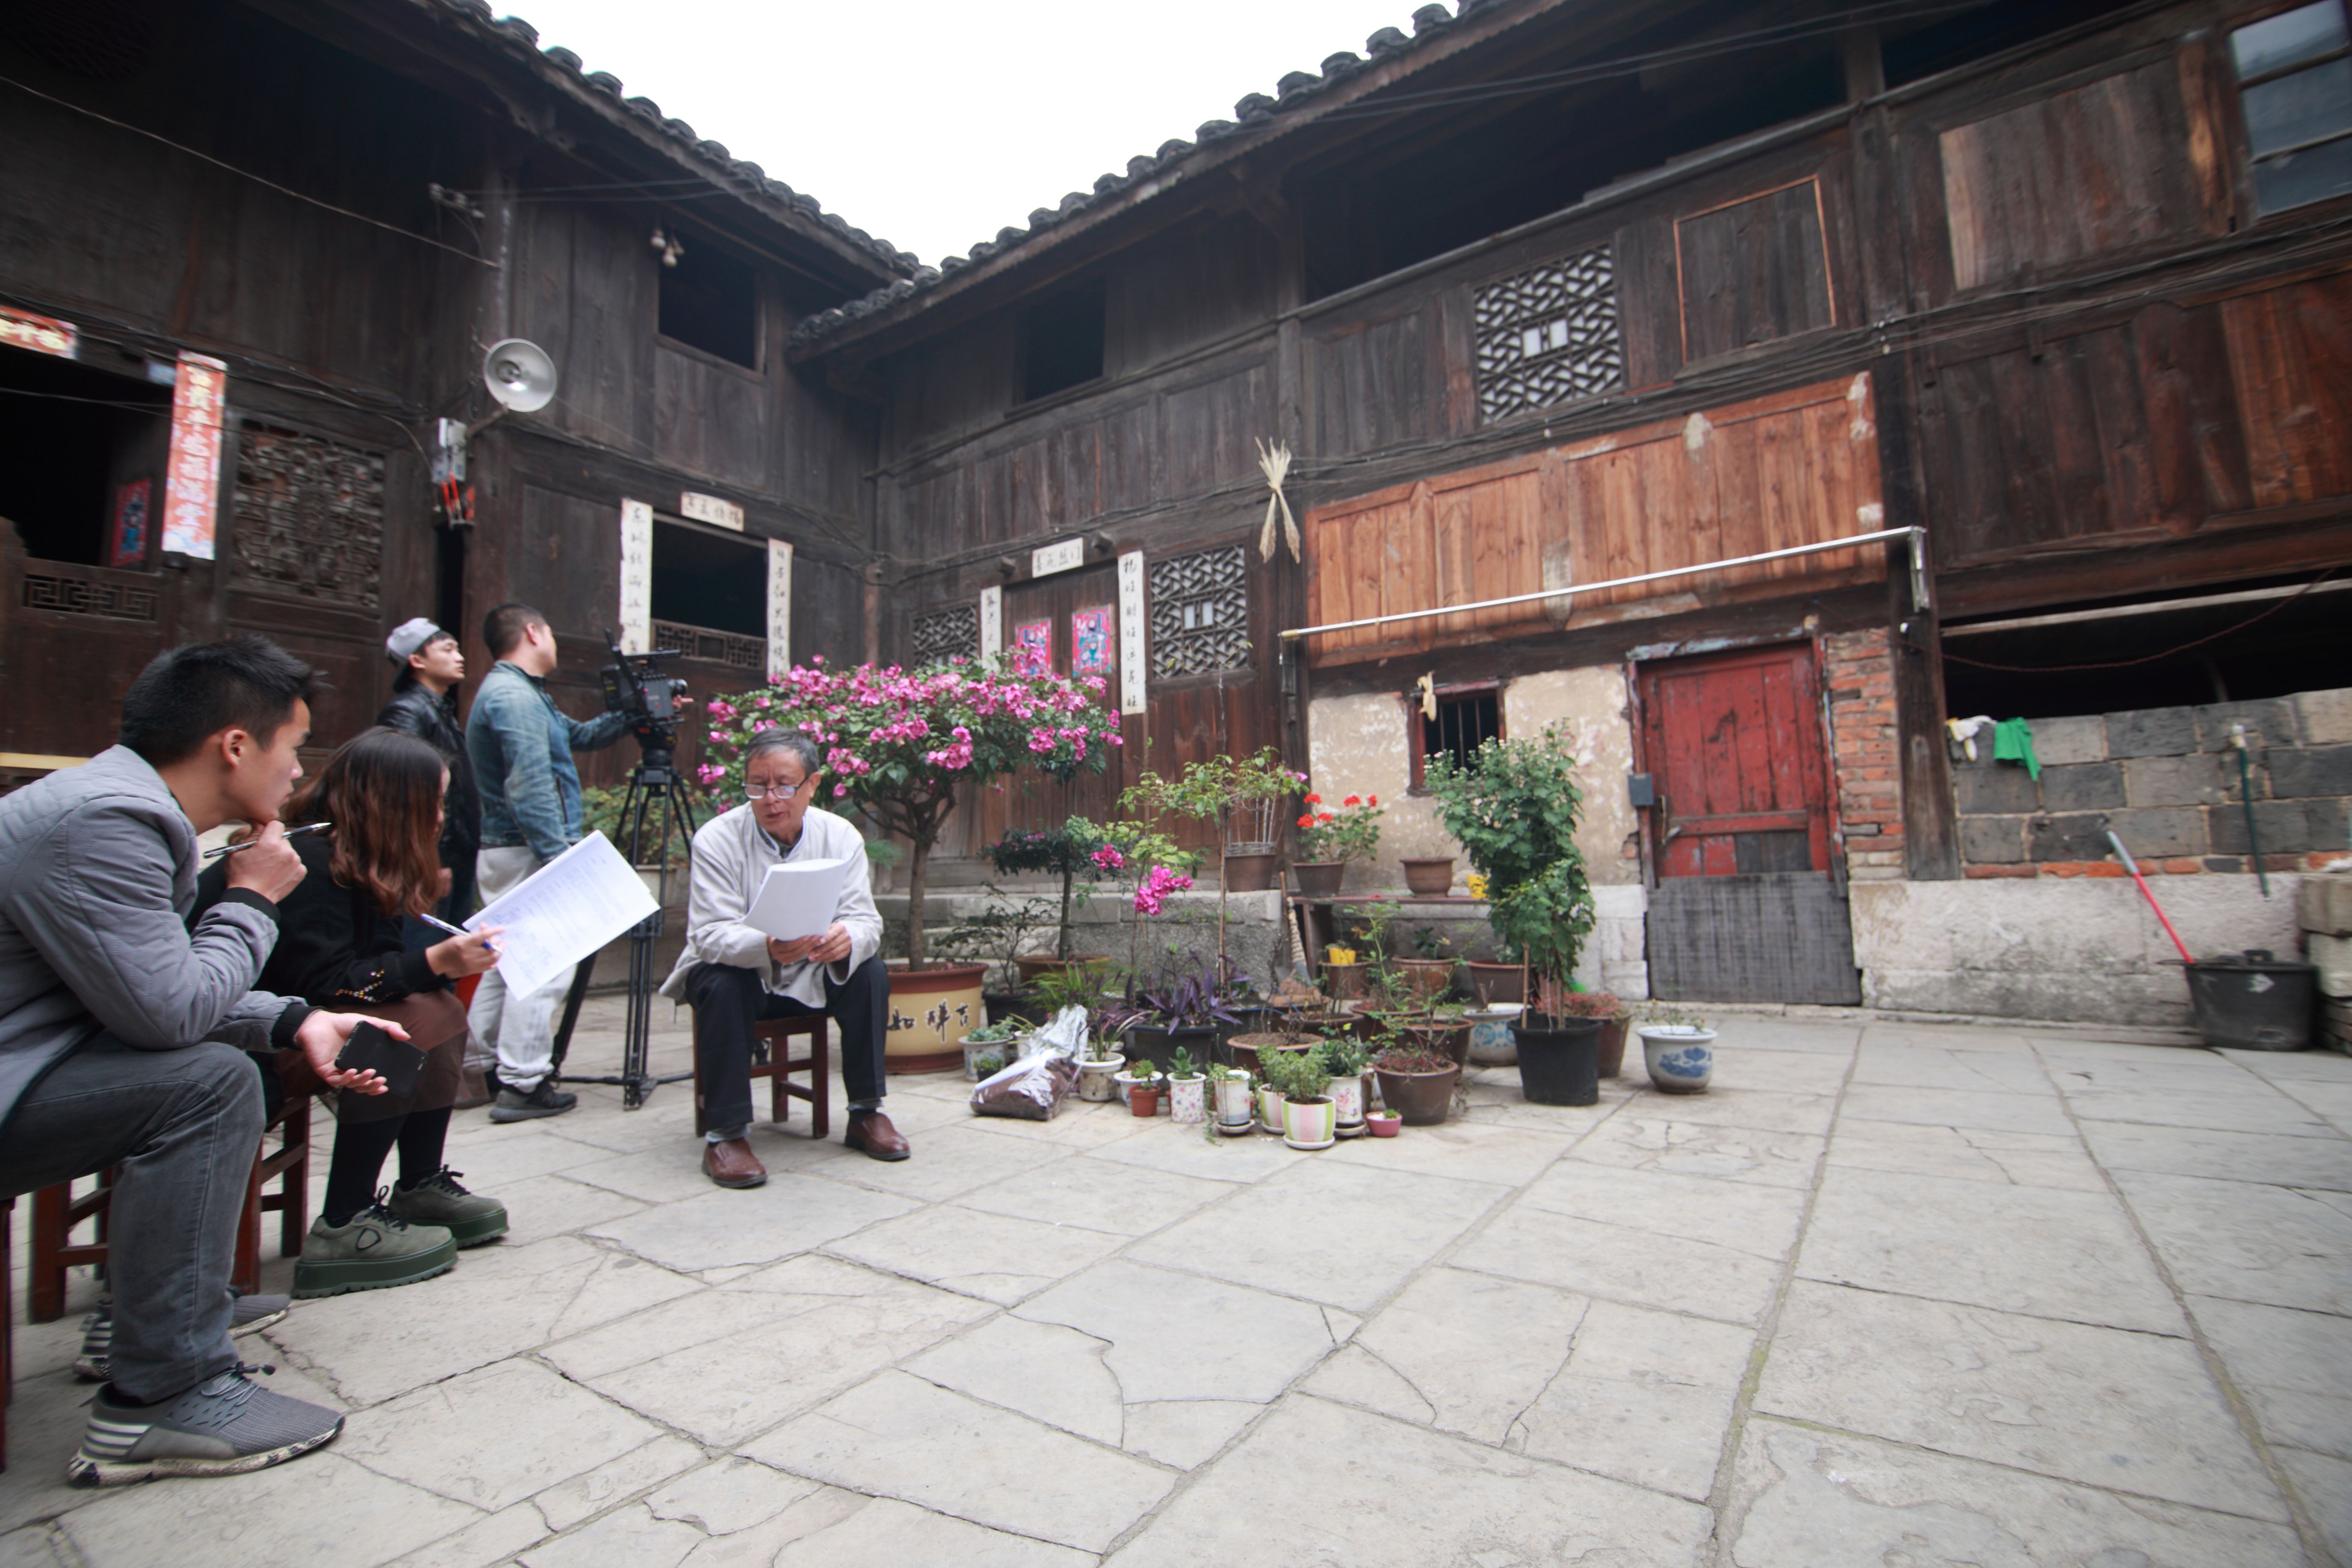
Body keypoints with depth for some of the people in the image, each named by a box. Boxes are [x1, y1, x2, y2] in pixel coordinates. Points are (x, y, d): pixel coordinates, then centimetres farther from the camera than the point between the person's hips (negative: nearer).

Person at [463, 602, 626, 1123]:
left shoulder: (517, 692, 18)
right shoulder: (514, 696, -15)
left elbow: (578, 736, 29)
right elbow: (530, 787, -22)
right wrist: (558, 856, -22)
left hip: (502, 852, 11)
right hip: (528, 852, -11)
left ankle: (479, 1070, 25)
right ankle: (523, 1084, -3)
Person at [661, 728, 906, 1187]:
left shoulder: (841, 836, -9)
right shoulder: (717, 839, -16)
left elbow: (865, 919, -16)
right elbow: (710, 933, -25)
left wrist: (848, 939, -42)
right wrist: (767, 947, -47)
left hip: (813, 976, 3)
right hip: (739, 970, -2)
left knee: (871, 974, -22)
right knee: (722, 987, -33)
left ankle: (866, 1113, -7)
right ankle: (725, 1134, -21)